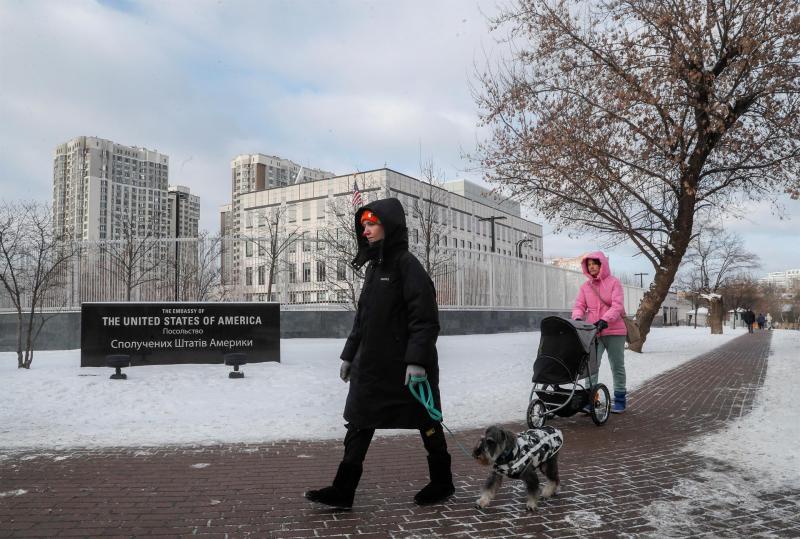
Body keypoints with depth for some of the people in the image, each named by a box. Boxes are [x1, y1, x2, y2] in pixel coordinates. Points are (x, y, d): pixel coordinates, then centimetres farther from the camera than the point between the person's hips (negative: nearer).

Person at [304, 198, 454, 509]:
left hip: (405, 367, -8)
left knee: (426, 424, 9)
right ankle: (343, 491, 15)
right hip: (372, 366, 8)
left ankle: (442, 483, 28)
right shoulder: (374, 266, 13)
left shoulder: (407, 264, -13)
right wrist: (349, 355, 19)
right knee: (358, 426, 8)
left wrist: (417, 360, -27)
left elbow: (425, 317, -19)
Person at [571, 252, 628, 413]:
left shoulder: (613, 282, -3)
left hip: (614, 331, -2)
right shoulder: (585, 286, 9)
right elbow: (579, 306, 3)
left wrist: (604, 320, -29)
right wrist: (578, 318, -19)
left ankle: (620, 399, 23)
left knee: (617, 366, 11)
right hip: (593, 332, 3)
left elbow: (617, 306, -13)